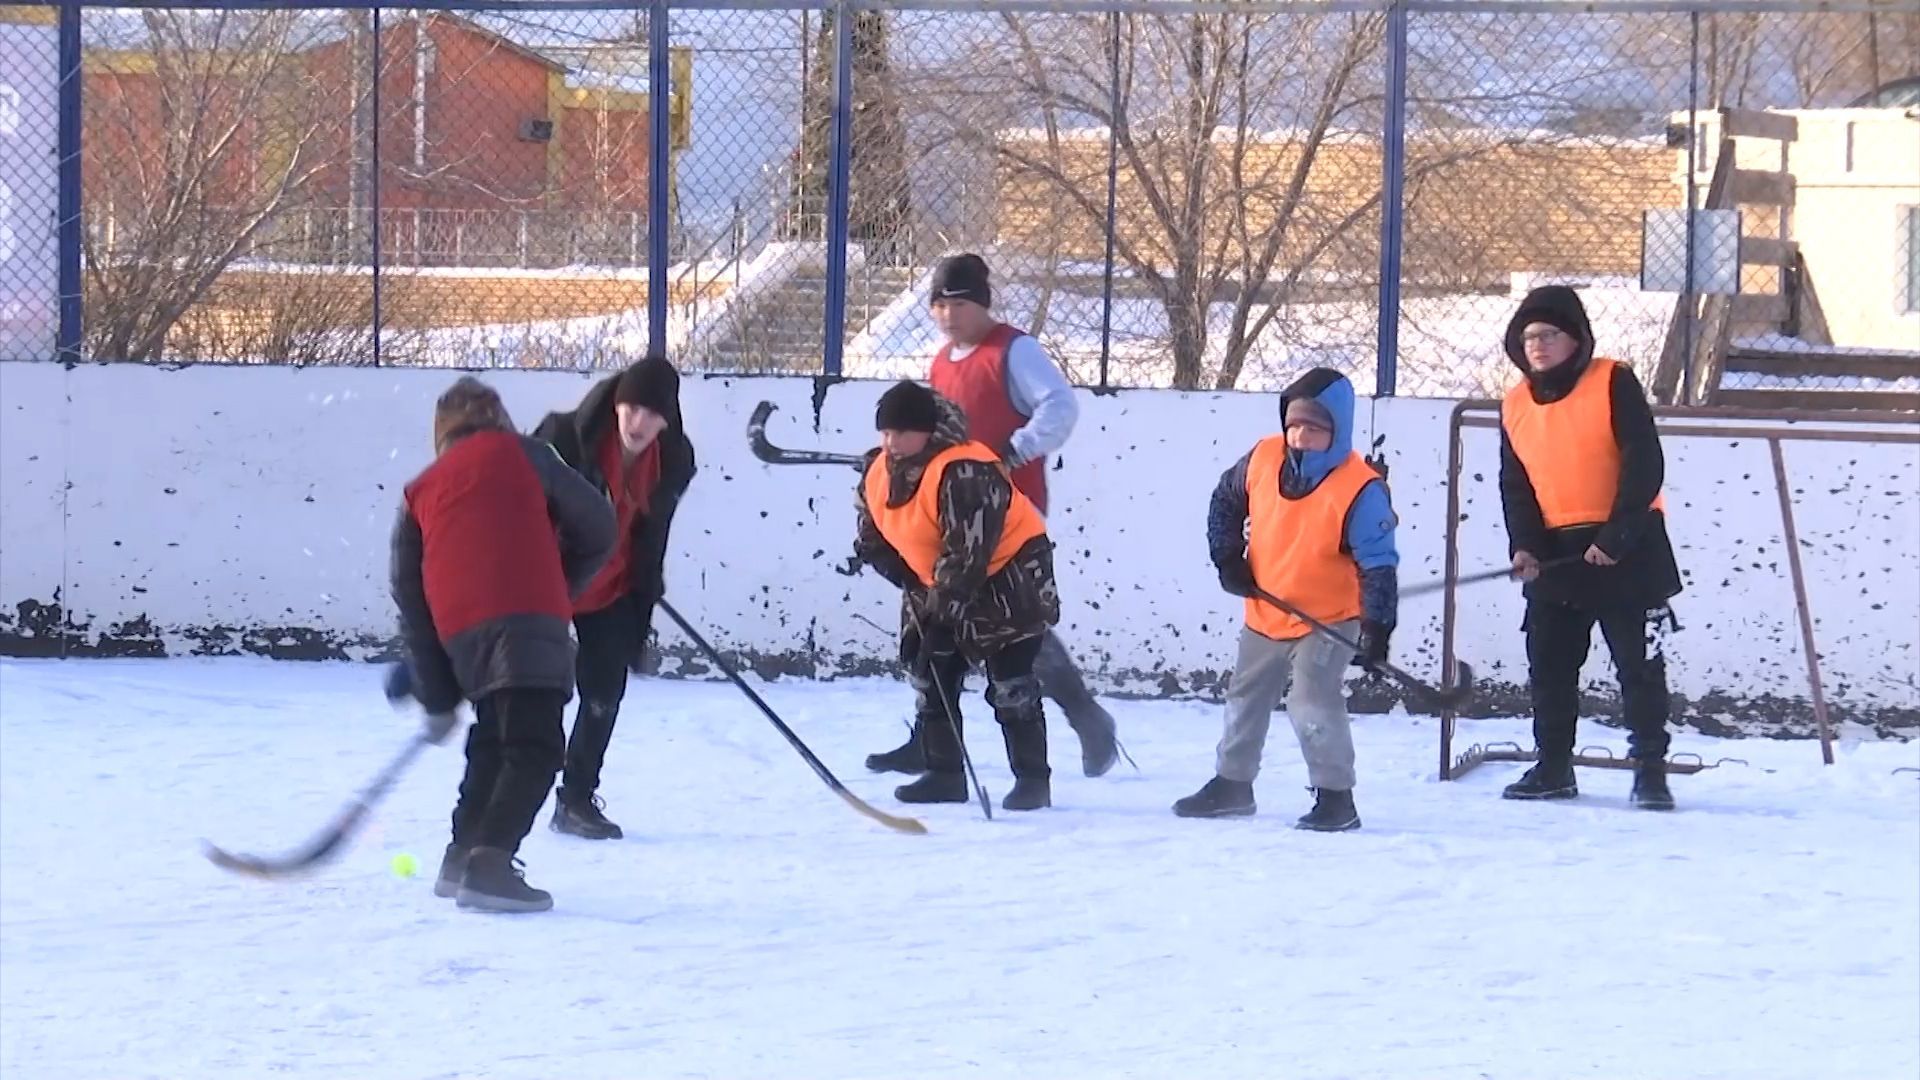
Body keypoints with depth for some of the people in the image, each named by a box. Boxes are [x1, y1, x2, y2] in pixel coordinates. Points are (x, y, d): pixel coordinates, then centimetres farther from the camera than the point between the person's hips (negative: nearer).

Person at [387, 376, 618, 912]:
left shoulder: (421, 492, 26)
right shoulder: (522, 455, 16)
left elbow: (410, 593, 23)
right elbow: (595, 527, 14)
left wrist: (436, 696, 26)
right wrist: (561, 589, 29)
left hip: (459, 632, 5)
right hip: (526, 619, -5)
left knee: (495, 738, 25)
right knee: (534, 749, -8)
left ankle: (464, 857, 30)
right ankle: (488, 865, -24)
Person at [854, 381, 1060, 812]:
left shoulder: (963, 473, -29)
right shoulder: (879, 476, 0)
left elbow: (969, 550, -30)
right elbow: (874, 537, 12)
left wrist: (945, 596, -28)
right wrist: (911, 581, 1)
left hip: (1008, 575, -9)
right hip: (938, 587, 9)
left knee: (1010, 684, -10)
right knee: (931, 676, 6)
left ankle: (1033, 779, -4)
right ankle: (944, 775, 16)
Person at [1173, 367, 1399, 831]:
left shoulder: (1360, 490, -24)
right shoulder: (1262, 459, -9)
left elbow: (1379, 564, -22)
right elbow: (1225, 501, 10)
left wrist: (1378, 628, -29)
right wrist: (1228, 558, -1)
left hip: (1327, 619, -6)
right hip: (1265, 614, 7)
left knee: (1313, 702, -20)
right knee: (1245, 698, 19)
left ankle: (1335, 798, -8)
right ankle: (1231, 784, 37)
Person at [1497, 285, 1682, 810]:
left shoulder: (1613, 384, -10)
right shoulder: (1516, 406, 7)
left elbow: (1645, 466, -13)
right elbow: (1516, 485, 10)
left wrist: (1615, 537, -18)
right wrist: (1524, 545, -6)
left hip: (1628, 547, -5)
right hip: (1555, 551, 5)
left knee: (1640, 664, -2)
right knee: (1548, 663, 5)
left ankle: (1650, 769, 4)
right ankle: (1552, 767, 15)